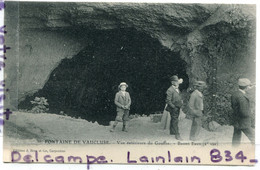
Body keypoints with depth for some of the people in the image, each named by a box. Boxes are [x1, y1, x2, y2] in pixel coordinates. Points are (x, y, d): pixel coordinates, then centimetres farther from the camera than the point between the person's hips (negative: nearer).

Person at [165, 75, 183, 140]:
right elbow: (168, 101, -20)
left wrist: (181, 102, 10)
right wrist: (174, 107, -20)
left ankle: (172, 132, 32)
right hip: (173, 108, -9)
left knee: (173, 120, 19)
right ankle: (177, 135, -1)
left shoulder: (177, 89, 9)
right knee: (175, 121, -5)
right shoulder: (170, 90, -19)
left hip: (177, 108, 9)